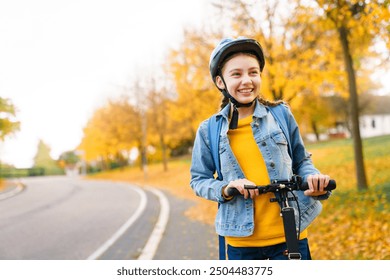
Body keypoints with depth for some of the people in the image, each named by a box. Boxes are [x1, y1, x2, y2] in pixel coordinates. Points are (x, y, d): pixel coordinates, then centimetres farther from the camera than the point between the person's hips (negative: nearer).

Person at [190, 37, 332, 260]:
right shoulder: (209, 130, 0)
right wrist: (225, 189, -14)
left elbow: (301, 161, 9)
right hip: (241, 239, 1)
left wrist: (314, 179, -13)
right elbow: (198, 179, 6)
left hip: (289, 235, 0)